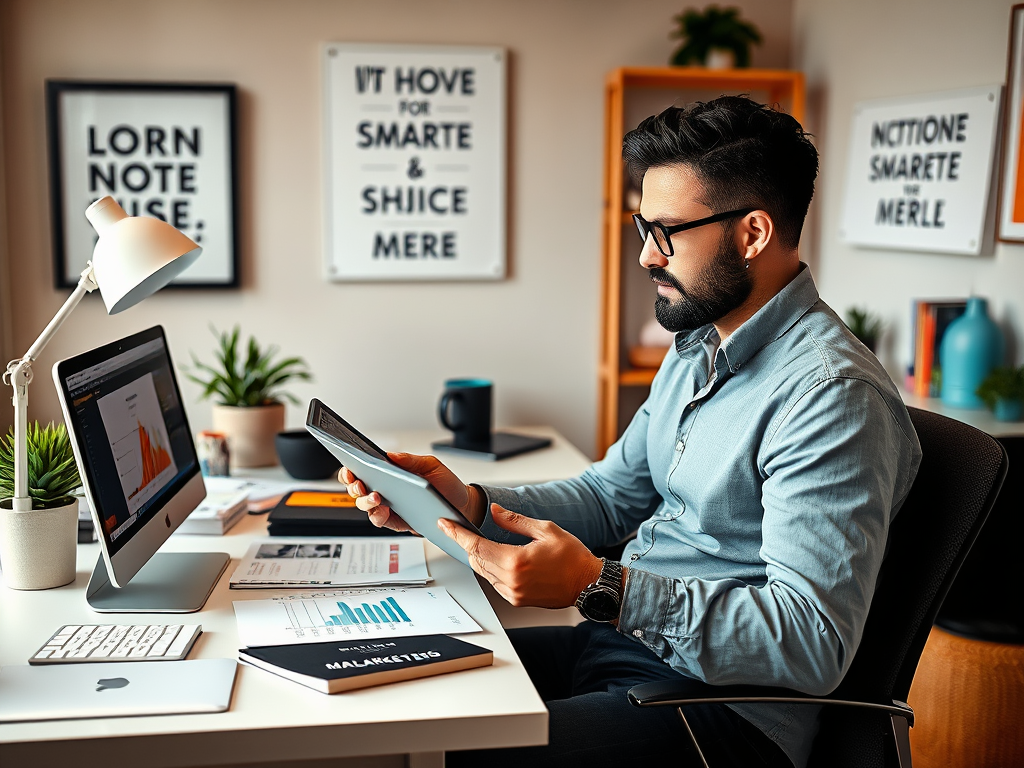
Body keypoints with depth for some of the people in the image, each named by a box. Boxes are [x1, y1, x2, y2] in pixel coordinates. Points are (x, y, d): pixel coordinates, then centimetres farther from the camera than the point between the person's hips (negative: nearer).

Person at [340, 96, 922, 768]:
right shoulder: (696, 351, 12)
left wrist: (597, 587, -31)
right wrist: (470, 505, 0)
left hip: (723, 703, -9)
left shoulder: (831, 395, -21)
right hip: (621, 639, 9)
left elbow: (813, 642, -26)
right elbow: (609, 496, 16)